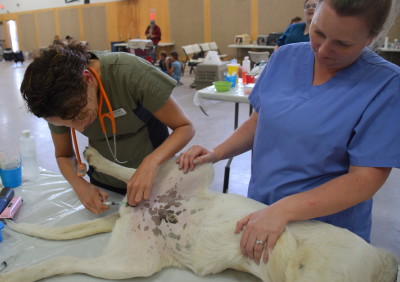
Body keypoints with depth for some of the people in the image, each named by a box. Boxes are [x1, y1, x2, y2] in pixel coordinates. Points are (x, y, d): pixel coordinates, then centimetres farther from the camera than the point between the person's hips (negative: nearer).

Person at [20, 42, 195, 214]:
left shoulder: (130, 72, -33)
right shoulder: (60, 103, -20)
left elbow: (185, 127, -25)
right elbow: (64, 155, -4)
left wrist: (151, 162, -42)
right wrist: (80, 185, -24)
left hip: (155, 180, -3)